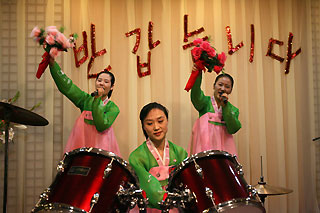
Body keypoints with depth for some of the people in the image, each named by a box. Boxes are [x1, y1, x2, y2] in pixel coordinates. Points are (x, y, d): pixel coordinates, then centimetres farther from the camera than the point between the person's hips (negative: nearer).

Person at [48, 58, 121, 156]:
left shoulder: (113, 108, -1)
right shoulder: (86, 99, 6)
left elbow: (102, 126, -17)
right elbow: (66, 86, -7)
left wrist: (98, 100, -14)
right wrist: (53, 63, -20)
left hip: (101, 149, -2)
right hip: (80, 145, 2)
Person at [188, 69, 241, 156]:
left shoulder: (233, 110, 12)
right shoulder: (205, 102, 5)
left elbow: (232, 130, -5)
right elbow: (196, 97, -19)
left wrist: (224, 106, -10)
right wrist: (198, 73, -33)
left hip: (224, 149, 2)